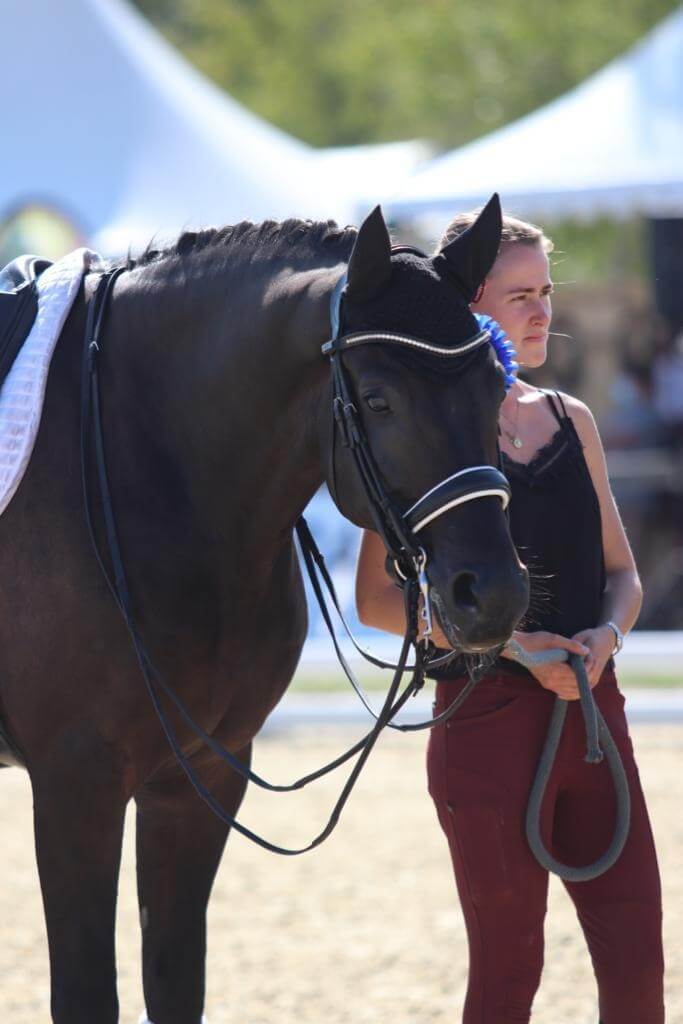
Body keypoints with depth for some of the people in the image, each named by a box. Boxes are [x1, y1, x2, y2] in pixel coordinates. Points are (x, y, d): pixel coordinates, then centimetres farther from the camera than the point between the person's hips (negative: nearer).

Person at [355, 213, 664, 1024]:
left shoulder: (572, 422, 10)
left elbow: (622, 574, 16)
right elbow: (376, 600, -8)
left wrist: (605, 634, -7)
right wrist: (511, 641, -18)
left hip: (592, 707, 5)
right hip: (489, 719, -5)